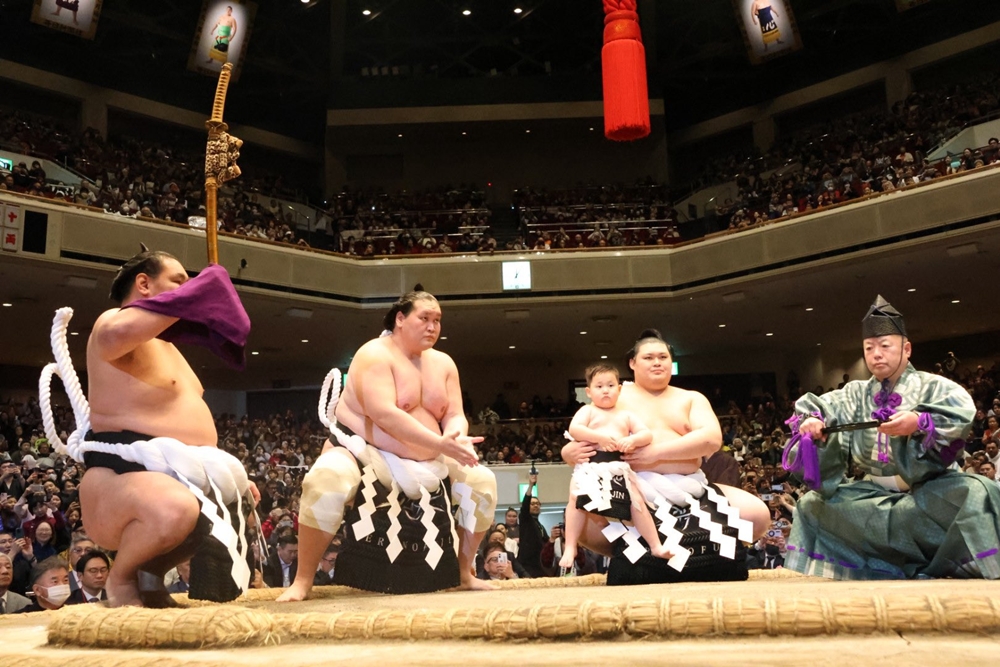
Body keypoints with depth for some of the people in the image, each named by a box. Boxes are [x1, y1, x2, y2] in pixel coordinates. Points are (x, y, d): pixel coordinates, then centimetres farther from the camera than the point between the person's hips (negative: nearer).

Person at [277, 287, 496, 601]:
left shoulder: (443, 363, 5)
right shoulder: (375, 355, -17)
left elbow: (455, 416, 1)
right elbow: (384, 414, -29)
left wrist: (457, 438, -25)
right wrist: (440, 443, -35)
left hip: (426, 464, 7)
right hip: (364, 452, -6)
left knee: (482, 481, -6)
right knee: (327, 481, -37)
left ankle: (465, 573, 10)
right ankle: (303, 580, -23)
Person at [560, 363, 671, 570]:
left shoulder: (626, 415, 18)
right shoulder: (588, 411, 8)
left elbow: (647, 434, 10)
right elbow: (574, 429, -11)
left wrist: (632, 440, -12)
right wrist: (600, 438, -20)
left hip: (619, 466, 3)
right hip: (591, 464, -3)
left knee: (638, 502, 0)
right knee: (577, 498, -20)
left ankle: (656, 546, 11)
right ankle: (569, 549, -13)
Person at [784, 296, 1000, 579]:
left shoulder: (931, 385, -5)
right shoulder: (856, 393, 9)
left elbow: (962, 410, -24)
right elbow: (811, 406, 3)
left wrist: (920, 422, -39)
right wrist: (810, 420, -20)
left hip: (928, 491, -5)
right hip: (875, 495, 5)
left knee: (976, 495, -35)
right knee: (812, 505, -1)